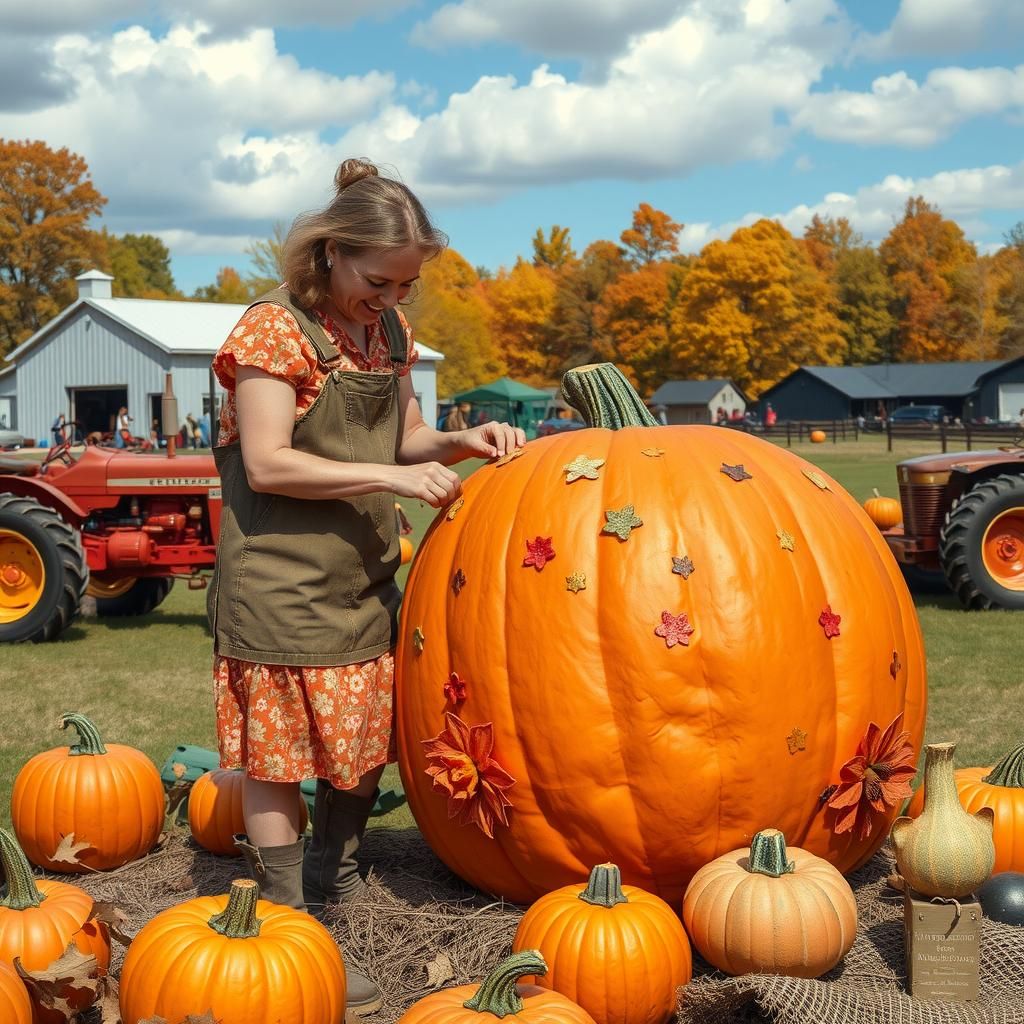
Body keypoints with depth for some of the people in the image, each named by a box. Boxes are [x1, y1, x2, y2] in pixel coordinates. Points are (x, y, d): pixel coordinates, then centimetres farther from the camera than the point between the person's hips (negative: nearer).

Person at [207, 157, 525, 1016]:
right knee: (280, 755, -1)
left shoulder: (389, 330, 9)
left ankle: (333, 880, 32)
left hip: (363, 576, 7)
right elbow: (268, 466, -20)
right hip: (282, 582, -7)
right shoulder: (275, 330, -14)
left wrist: (458, 442, -4)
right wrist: (394, 477, -23)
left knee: (365, 742, 13)